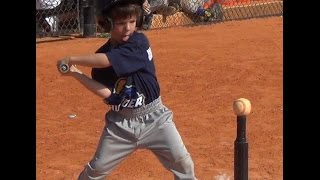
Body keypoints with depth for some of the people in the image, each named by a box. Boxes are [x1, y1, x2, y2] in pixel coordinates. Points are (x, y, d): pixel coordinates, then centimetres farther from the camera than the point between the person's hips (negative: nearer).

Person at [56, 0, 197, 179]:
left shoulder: (139, 42, -16)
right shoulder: (101, 55, -1)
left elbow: (107, 61, -28)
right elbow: (106, 93, -12)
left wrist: (71, 60, -20)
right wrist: (76, 73, -20)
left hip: (154, 117, -3)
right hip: (121, 122, 3)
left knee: (182, 162, -9)